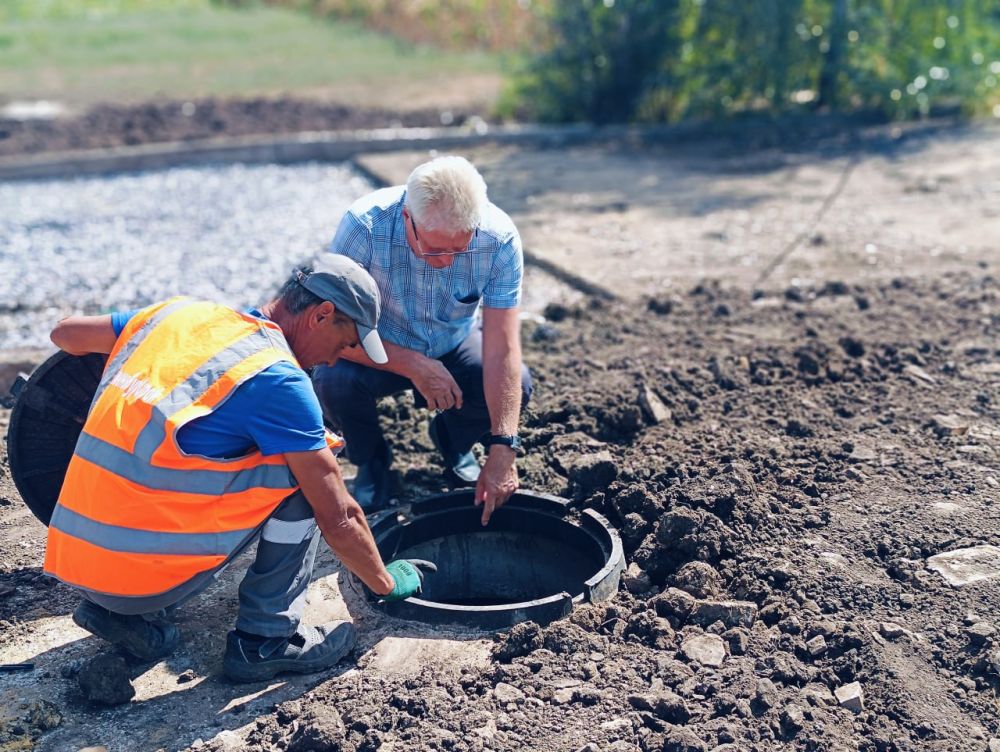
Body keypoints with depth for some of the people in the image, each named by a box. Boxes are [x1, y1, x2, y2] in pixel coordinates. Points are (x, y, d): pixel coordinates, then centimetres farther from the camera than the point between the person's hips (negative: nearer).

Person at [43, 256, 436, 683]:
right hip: (143, 577, -7)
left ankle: (120, 614, 18)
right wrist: (388, 584, 11)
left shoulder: (180, 313, 8)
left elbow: (66, 333, 24)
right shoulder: (278, 380, -12)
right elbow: (338, 520, -8)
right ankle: (265, 640, 4)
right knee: (299, 468, 1)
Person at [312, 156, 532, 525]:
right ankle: (372, 460, 3)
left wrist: (503, 449, -34)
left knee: (516, 383, -25)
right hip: (379, 352, -1)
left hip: (453, 348, 2)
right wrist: (414, 366, -34)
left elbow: (503, 348, -29)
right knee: (333, 380, -32)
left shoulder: (500, 237, -28)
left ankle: (453, 441, 10)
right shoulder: (364, 225, -33)